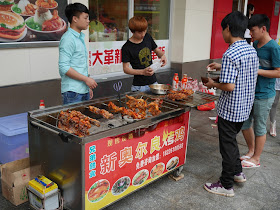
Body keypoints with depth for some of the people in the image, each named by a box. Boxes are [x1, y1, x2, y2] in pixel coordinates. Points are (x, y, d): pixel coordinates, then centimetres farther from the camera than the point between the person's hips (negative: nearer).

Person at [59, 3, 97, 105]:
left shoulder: (80, 37, 16)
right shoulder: (68, 39, -13)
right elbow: (64, 67, -20)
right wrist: (86, 79, -17)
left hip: (84, 90, 9)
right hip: (73, 92, -9)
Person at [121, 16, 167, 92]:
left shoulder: (148, 37, 3)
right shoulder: (126, 48, -13)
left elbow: (157, 50, 16)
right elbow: (126, 69, -13)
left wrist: (162, 55, -7)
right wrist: (142, 72, -26)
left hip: (153, 82, 5)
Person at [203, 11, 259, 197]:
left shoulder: (231, 54, -23)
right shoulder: (252, 50, 5)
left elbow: (229, 86, -27)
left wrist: (213, 84, -8)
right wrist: (222, 67, 18)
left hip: (230, 110, -9)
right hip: (245, 107, 9)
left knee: (228, 145, 5)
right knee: (231, 140, 26)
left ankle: (226, 186, 19)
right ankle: (237, 172, 40)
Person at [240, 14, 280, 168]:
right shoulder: (255, 44, 8)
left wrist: (257, 71, -22)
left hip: (264, 95, -8)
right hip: (250, 92, 8)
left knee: (259, 127, 5)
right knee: (244, 123, 16)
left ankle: (256, 159, 22)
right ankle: (251, 151, 36)